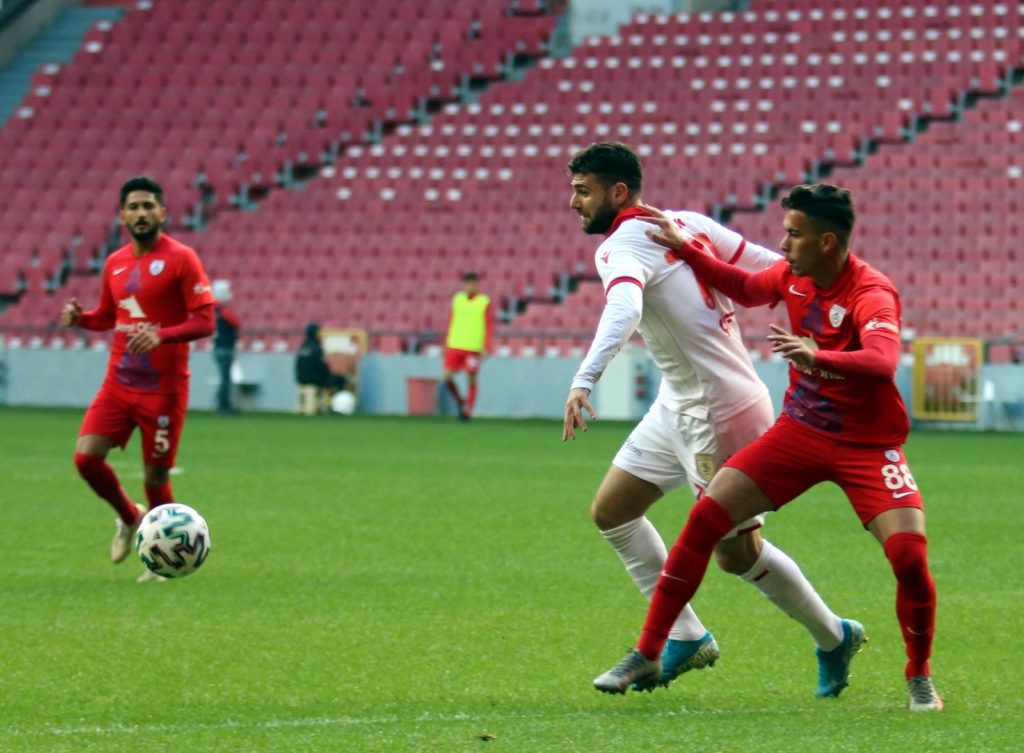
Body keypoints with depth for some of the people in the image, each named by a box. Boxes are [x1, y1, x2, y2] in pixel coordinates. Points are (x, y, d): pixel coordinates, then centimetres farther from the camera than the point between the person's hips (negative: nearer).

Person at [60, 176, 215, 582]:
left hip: (163, 388, -5)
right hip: (119, 382, 5)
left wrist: (162, 335, -29)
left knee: (155, 476, -1)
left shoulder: (181, 259, -8)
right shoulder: (115, 263, 10)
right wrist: (79, 317, 0)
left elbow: (205, 321, -12)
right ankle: (130, 518, 18)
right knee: (86, 456, -10)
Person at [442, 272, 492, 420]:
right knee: (447, 377, -5)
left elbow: (489, 326, -3)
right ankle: (460, 401, 18)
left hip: (473, 348, -3)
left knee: (471, 379, -1)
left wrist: (486, 347, -11)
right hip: (455, 346, 3)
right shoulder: (457, 299, 10)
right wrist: (447, 344, 13)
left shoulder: (484, 303, -2)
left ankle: (468, 410, 11)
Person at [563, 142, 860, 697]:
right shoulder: (685, 224, 4)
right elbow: (773, 269, 6)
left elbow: (624, 309, -42)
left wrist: (583, 380, -55)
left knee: (737, 553, 4)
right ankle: (685, 638, 17)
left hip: (721, 417, -10)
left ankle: (833, 638, 23)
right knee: (611, 511, 11)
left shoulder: (620, 249, -20)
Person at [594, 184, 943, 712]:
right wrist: (684, 248, 13)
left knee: (909, 555, -22)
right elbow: (746, 289, 19)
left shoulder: (871, 295, -24)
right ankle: (648, 653, 4)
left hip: (867, 445, -6)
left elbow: (883, 363, -43)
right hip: (800, 431, 6)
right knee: (705, 517, -5)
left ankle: (919, 677, 4)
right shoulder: (792, 274, -3)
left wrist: (818, 357, -59)